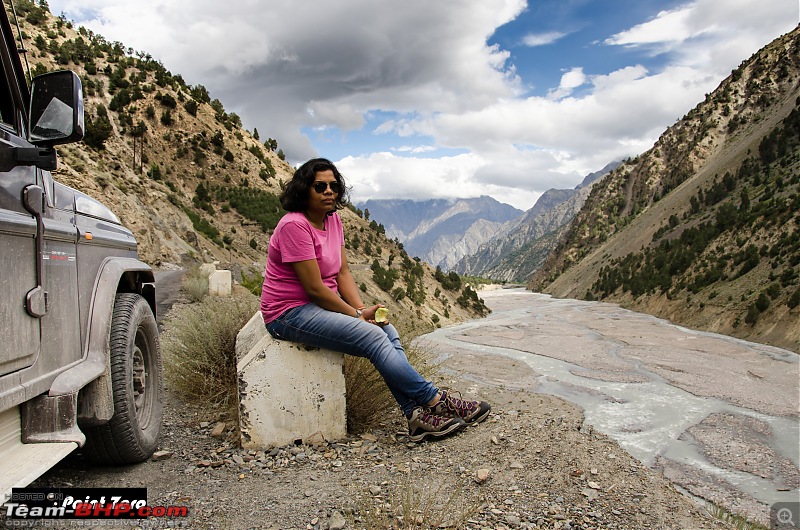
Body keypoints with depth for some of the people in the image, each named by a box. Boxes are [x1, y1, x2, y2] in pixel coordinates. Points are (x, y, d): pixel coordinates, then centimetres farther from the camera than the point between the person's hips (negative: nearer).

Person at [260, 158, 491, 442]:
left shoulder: (333, 220, 8)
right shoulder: (294, 225, -18)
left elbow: (343, 273, 6)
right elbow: (315, 288, -20)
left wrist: (362, 309, -10)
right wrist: (357, 315, -13)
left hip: (322, 305, 8)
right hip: (290, 313, -8)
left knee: (388, 332, -11)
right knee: (373, 337, -22)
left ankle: (417, 414, -16)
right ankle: (436, 402, -11)